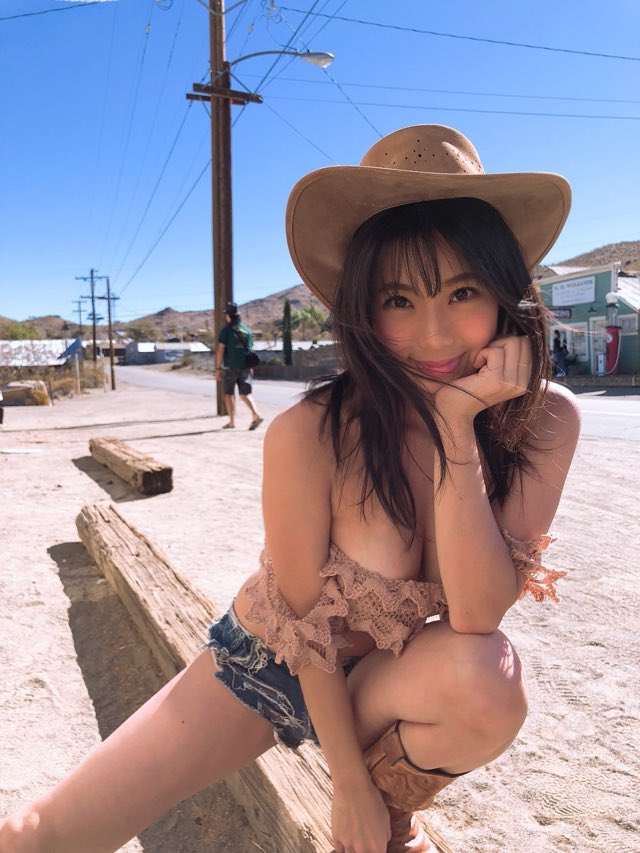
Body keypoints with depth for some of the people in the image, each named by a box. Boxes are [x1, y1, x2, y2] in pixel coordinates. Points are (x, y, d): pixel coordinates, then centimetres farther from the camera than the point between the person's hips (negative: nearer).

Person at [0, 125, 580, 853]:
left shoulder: (546, 423, -19)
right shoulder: (309, 436, -28)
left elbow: (476, 615, -26)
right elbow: (307, 628, -18)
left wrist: (458, 425, -33)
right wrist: (349, 784, -10)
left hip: (386, 681, 3)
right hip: (268, 664, -2)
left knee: (486, 676, -31)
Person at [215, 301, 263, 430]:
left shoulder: (226, 330, -6)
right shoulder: (247, 329, 9)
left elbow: (220, 350, -10)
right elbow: (250, 349, 13)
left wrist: (218, 368, -7)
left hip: (230, 367, -4)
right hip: (245, 367, 4)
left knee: (229, 394, 9)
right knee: (245, 393, 8)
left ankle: (231, 422, 12)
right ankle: (256, 414, -12)